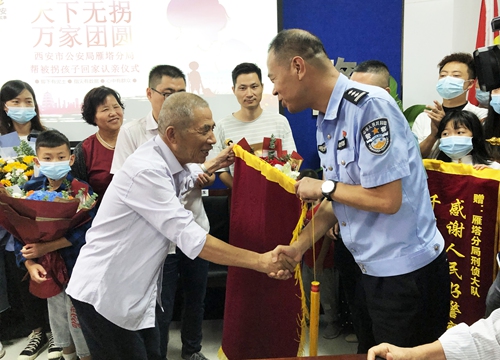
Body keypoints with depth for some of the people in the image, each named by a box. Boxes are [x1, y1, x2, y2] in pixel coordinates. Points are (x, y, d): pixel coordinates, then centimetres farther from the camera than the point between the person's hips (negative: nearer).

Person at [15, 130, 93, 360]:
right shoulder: (30, 190, -2)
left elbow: (84, 230, -23)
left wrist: (46, 247, -25)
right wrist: (30, 263, -14)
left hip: (78, 267, -4)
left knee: (78, 320, 6)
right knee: (58, 319, 20)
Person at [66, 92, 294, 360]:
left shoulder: (166, 161, 3)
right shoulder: (146, 170, -26)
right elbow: (191, 239, -31)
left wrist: (210, 166, 22)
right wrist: (261, 261, -30)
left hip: (134, 293, 9)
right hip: (103, 295, -8)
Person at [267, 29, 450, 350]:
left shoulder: (369, 106, -22)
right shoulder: (326, 122, 6)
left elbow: (387, 199, -26)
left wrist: (324, 187, -14)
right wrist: (298, 246, 8)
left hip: (408, 272, -9)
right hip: (374, 271, 9)